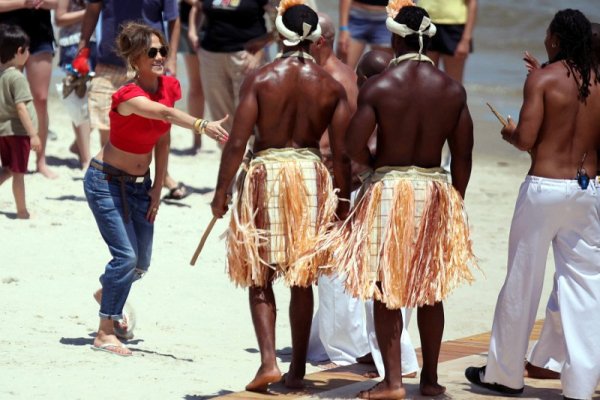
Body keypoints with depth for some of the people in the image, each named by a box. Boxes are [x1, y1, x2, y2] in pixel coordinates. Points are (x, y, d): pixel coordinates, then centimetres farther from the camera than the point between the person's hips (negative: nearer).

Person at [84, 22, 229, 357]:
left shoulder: (170, 86, -5)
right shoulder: (128, 96, -27)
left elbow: (163, 141, 4)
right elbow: (165, 113, -47)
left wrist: (158, 187, 2)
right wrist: (202, 125, -63)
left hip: (140, 183, 7)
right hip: (107, 181, -7)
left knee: (142, 263, 11)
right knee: (126, 255, -16)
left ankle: (110, 293, 43)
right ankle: (105, 334, -7)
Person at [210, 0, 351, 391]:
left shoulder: (260, 79, -7)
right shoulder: (332, 87, -1)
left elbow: (238, 142, -10)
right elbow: (342, 154, -1)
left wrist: (222, 191, 0)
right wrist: (343, 203, 9)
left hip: (265, 174, -2)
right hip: (312, 178, 2)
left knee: (260, 278, 8)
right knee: (302, 280, 13)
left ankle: (269, 361, -8)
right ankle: (298, 370, 17)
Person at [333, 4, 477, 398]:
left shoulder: (378, 86, -11)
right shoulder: (453, 90, 0)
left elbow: (354, 146, -14)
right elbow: (463, 155, 2)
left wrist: (377, 163, 7)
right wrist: (455, 202, 13)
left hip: (388, 188, -3)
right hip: (436, 189, 3)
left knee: (386, 290, 3)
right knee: (430, 290, 14)